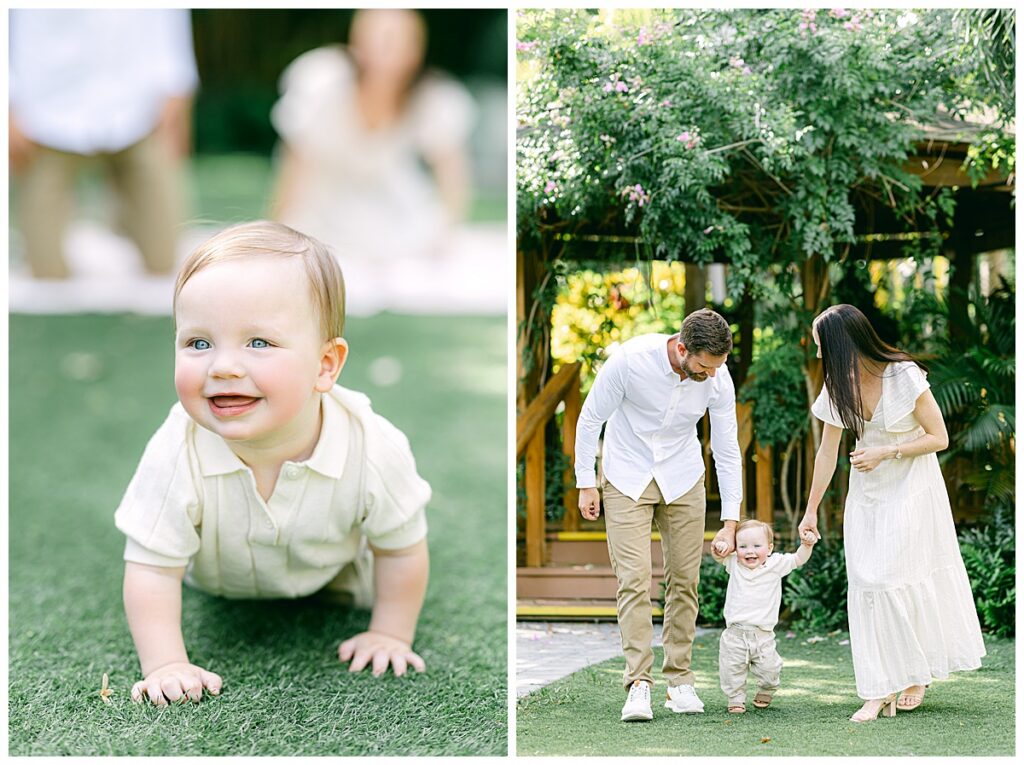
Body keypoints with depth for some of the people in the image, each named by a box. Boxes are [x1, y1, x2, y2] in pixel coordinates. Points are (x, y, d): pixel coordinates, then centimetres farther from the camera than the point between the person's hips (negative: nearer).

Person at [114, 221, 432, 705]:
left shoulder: (373, 450, -38)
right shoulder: (176, 456, -41)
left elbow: (400, 548, -19)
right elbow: (152, 569, -29)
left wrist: (391, 635, -14)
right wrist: (165, 664, -35)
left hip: (333, 583, 0)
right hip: (219, 588, 0)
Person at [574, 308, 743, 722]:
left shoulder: (718, 379, -17)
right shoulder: (630, 360, -27)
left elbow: (727, 451, -6)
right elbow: (590, 419, -12)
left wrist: (730, 521, -7)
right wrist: (586, 484, -8)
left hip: (683, 479, 3)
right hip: (627, 478, -3)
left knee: (684, 579, 2)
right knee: (634, 579, -11)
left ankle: (679, 680, 11)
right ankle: (638, 684, -11)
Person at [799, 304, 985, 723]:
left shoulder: (905, 376, -20)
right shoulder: (838, 387, -4)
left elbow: (939, 438, -13)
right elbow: (827, 452, 5)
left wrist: (885, 452, -21)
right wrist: (811, 511, 9)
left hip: (911, 485, -5)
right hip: (866, 488, 5)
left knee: (896, 576, -9)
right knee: (865, 582, -2)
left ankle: (916, 674, 12)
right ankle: (879, 690, 0)